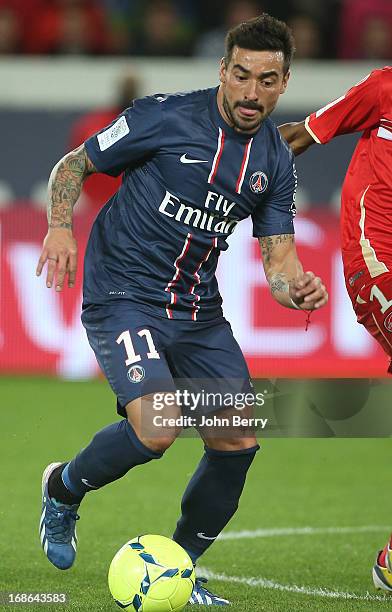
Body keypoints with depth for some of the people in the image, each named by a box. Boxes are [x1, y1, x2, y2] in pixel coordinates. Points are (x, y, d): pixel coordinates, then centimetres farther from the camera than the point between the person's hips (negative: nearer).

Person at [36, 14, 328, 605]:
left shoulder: (275, 160, 5)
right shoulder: (166, 117, -11)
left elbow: (277, 256, 4)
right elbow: (72, 166, -1)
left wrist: (297, 287, -19)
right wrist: (60, 228, -18)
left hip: (198, 311, 6)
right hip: (123, 296, -6)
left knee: (238, 442, -2)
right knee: (156, 428, -25)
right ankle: (64, 487, 6)